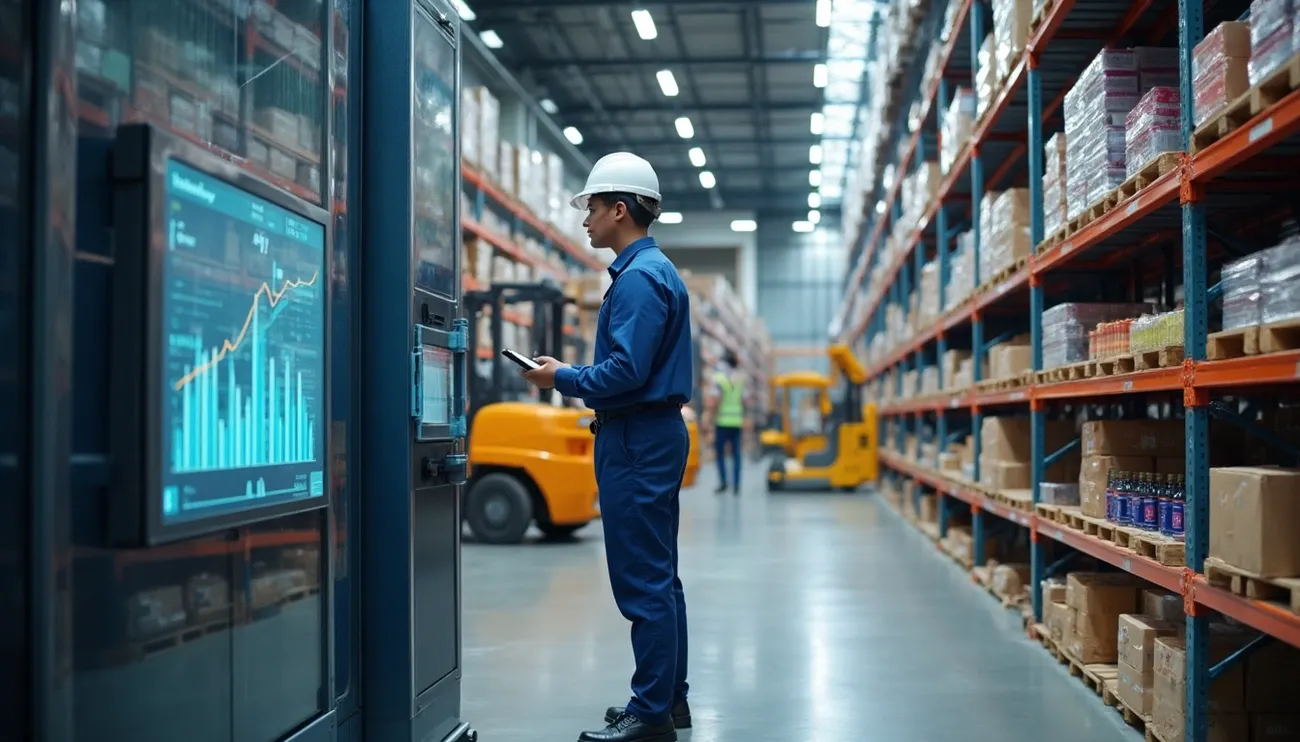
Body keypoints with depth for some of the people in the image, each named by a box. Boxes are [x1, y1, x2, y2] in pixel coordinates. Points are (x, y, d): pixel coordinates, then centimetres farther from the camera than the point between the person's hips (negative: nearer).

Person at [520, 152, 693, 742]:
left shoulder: (639, 277, -15)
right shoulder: (655, 269, 17)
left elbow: (626, 371, -23)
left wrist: (564, 379, -9)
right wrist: (573, 375, 13)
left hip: (637, 442, -11)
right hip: (654, 433, 11)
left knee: (642, 582, -5)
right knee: (657, 577, 15)